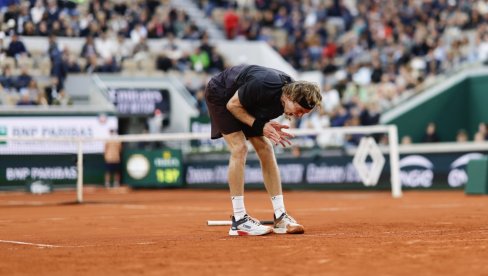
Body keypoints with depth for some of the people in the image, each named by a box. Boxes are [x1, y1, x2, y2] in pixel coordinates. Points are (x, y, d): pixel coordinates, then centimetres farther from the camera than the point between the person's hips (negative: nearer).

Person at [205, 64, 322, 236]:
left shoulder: (293, 91, -16)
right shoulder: (264, 85, -39)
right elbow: (232, 105, -24)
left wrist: (269, 126, -17)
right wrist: (259, 125, -29)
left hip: (246, 102, 8)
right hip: (220, 95, -7)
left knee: (265, 149, -2)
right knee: (239, 149, -20)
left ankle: (280, 217, 2)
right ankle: (238, 220, -18)